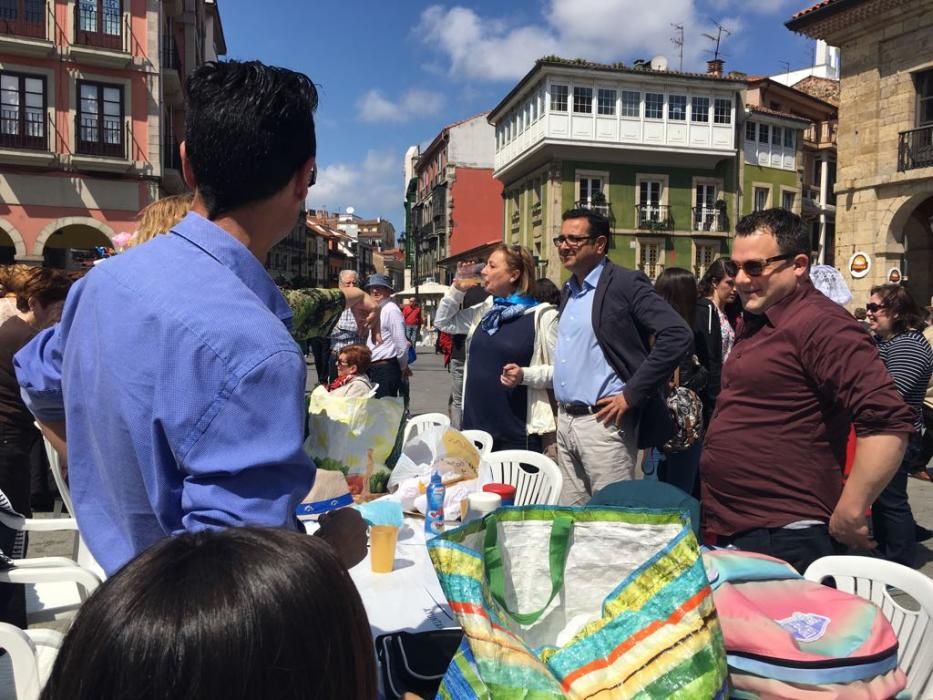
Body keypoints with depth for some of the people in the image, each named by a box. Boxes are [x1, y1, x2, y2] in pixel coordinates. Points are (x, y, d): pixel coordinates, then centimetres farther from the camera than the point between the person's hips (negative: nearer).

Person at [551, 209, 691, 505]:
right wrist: (561, 408, 12)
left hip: (602, 421, -8)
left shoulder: (626, 283, -10)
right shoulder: (568, 291, 14)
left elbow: (677, 335, -19)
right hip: (565, 420, 8)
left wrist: (631, 394, -18)